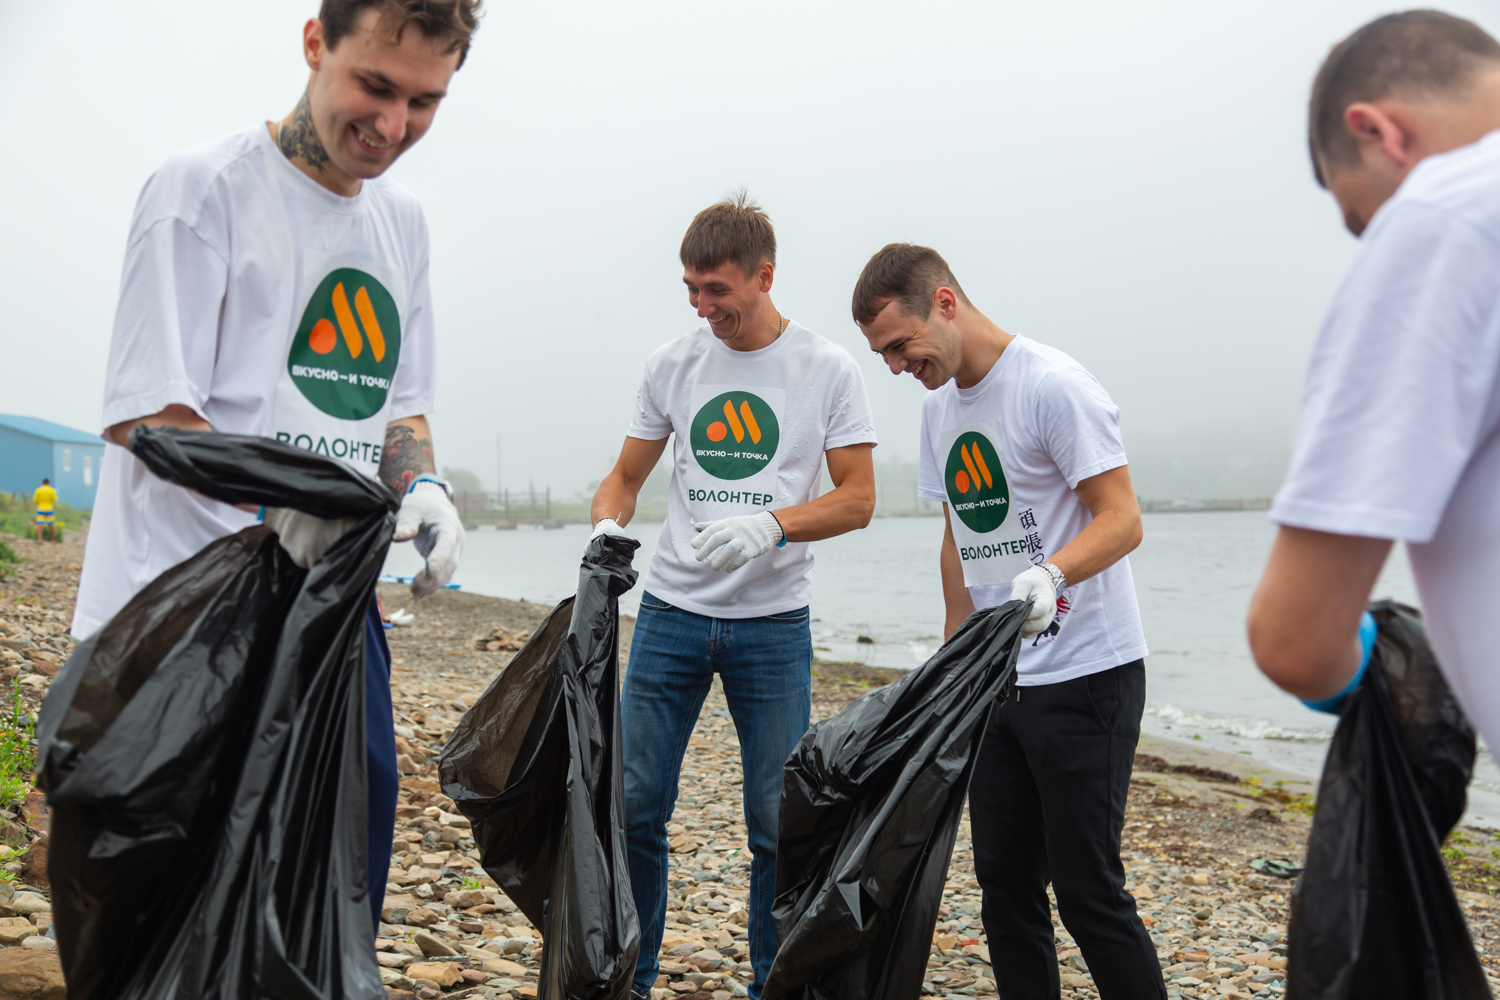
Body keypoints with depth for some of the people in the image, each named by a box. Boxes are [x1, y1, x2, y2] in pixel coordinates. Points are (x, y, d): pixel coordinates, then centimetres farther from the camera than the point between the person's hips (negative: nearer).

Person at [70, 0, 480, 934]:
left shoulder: (403, 219, 13)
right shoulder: (204, 184, -8)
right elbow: (140, 416, -11)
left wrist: (423, 486, -4)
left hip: (330, 595, 7)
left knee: (359, 800, 8)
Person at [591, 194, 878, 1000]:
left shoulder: (828, 370, -2)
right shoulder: (673, 364, 5)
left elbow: (858, 499, -5)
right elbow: (625, 476, 12)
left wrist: (769, 525, -21)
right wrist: (606, 529, -10)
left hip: (774, 624, -2)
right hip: (671, 611, 2)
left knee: (778, 824, 4)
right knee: (634, 806, 3)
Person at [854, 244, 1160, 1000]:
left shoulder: (1052, 385, -13)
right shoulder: (939, 406, 11)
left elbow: (1122, 519, -18)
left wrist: (1050, 575, -37)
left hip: (1085, 675, -7)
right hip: (996, 680, 8)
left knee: (1086, 888, -4)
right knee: (1004, 879, 11)